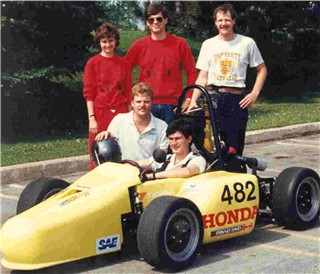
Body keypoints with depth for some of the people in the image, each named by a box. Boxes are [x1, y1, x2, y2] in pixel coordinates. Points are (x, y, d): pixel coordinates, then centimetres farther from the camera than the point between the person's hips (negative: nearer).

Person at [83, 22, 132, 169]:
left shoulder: (123, 63, 9)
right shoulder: (93, 63, 1)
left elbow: (128, 91, 12)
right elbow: (88, 93, -1)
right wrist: (91, 118, -8)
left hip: (120, 113, 2)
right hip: (100, 113, -2)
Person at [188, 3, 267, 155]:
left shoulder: (247, 43, 4)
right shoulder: (208, 44, 8)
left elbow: (262, 69, 12)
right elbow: (202, 76, 8)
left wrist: (254, 93, -1)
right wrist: (193, 101, -4)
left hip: (237, 100, -1)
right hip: (212, 98, 1)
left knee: (234, 148, -2)